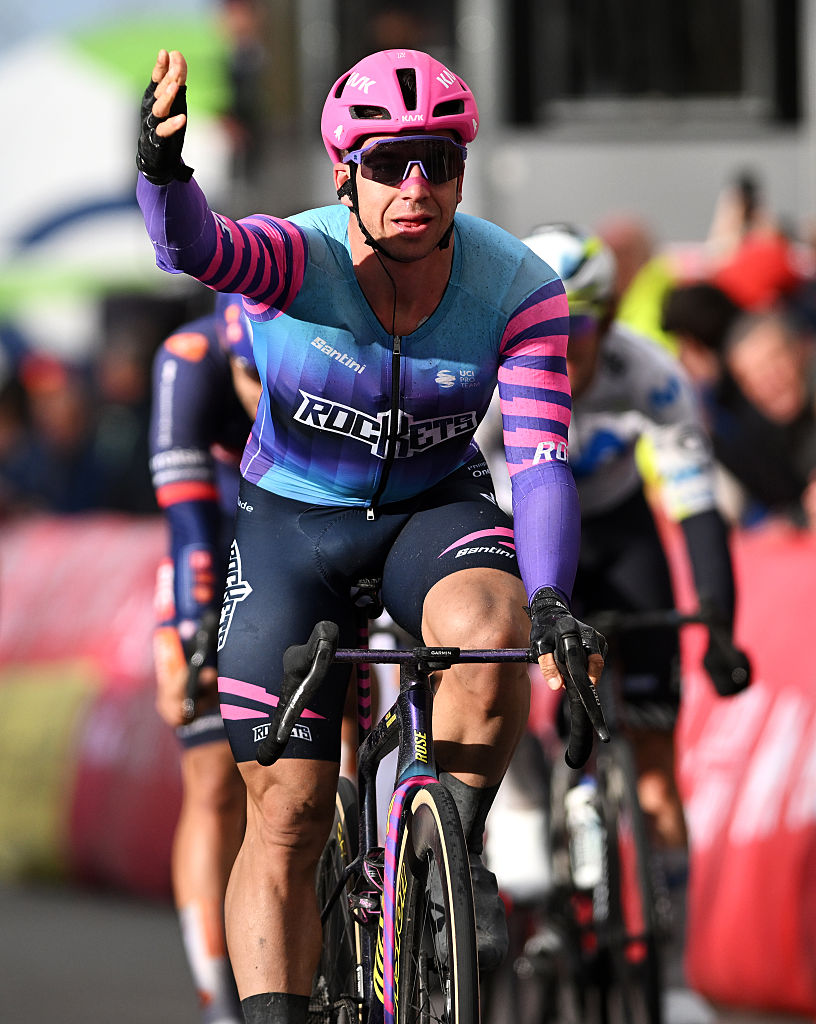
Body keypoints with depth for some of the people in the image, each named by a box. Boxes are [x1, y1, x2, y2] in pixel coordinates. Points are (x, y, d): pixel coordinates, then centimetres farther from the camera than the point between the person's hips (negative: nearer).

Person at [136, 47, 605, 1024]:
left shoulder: (518, 290, -20)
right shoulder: (298, 259, -25)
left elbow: (539, 461, -24)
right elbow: (195, 246, -46)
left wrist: (551, 601, -40)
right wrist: (162, 169, -70)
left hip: (436, 510, 1)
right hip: (292, 522, -1)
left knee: (490, 630, -34)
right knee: (287, 814, -6)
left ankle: (456, 853, -11)